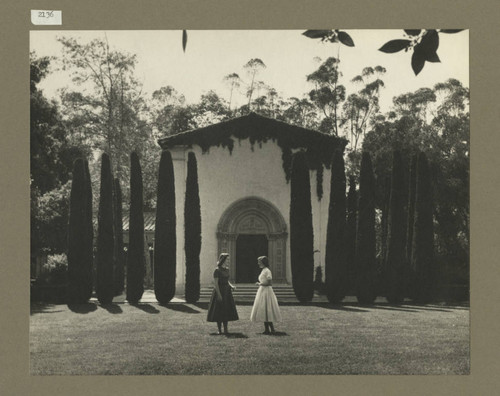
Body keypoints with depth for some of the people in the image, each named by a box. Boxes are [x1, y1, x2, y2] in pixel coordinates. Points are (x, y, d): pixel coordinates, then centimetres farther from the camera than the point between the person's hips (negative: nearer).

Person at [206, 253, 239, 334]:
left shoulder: (227, 269, 9)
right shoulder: (217, 270, -13)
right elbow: (215, 283, -16)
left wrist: (231, 286, 0)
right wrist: (219, 294, -20)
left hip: (227, 291, 7)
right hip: (219, 291, -7)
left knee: (226, 311, 7)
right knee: (218, 311, -1)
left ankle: (225, 330, 13)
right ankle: (219, 330, 7)